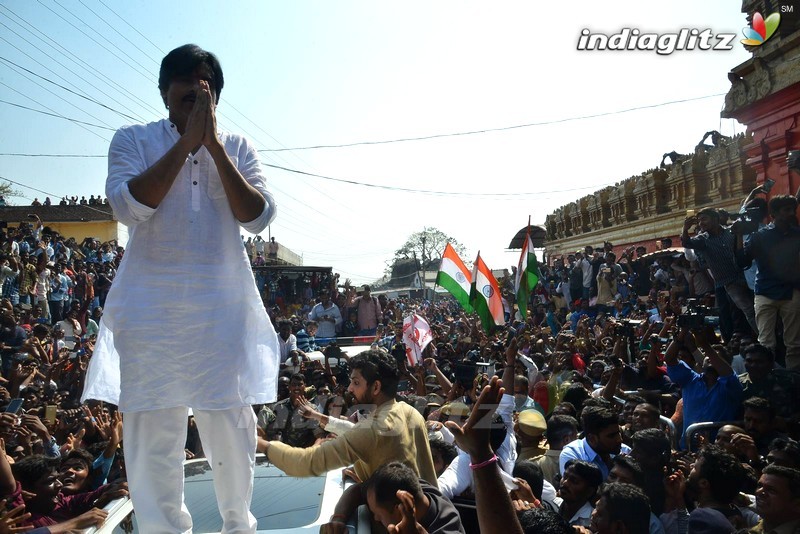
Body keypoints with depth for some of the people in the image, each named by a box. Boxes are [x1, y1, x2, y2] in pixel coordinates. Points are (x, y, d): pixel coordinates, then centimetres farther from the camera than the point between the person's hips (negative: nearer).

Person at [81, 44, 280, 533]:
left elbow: (258, 217, -4)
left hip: (224, 304, 1)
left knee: (231, 424, 6)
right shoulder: (133, 140, 7)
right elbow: (129, 207, -11)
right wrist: (187, 140, -11)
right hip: (151, 305, -1)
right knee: (153, 428, 2)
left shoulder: (237, 148, 10)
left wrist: (213, 145, -8)